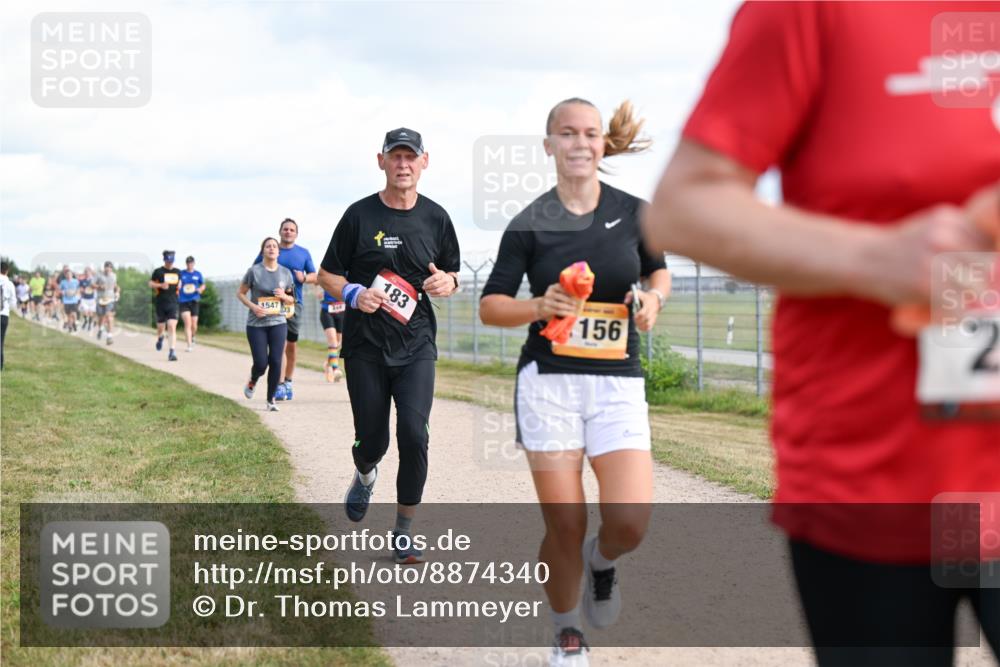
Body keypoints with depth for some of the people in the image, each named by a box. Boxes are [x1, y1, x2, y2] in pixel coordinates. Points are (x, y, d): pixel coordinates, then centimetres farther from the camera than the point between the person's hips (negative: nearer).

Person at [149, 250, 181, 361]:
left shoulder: (177, 272, 9)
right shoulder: (158, 271, -1)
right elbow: (151, 283, 3)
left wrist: (179, 286, 3)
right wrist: (161, 285, -13)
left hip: (173, 303, 1)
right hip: (161, 303, -1)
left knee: (172, 327, -12)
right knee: (161, 326, 10)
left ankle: (171, 352, -15)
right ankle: (160, 338, 47)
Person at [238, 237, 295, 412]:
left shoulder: (286, 273, 5)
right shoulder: (254, 271, -5)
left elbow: (291, 301, 13)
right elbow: (240, 293, 1)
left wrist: (284, 296, -9)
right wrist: (253, 306, -15)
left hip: (278, 323, 2)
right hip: (256, 324, -2)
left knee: (275, 362, -5)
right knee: (261, 363, -4)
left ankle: (271, 399, 10)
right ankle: (252, 382, 31)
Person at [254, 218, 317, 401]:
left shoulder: (303, 253, 9)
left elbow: (314, 276, 10)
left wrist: (304, 278, -11)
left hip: (294, 303, 3)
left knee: (292, 343, 10)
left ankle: (288, 381, 25)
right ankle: (280, 385, -14)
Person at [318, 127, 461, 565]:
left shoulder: (435, 217, 5)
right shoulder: (359, 215, -2)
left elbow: (451, 274, 16)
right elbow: (327, 275, 5)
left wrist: (447, 282, -8)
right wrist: (354, 294, -16)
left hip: (416, 344, 1)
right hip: (365, 347, -1)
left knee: (414, 434, -15)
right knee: (372, 438, 4)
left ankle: (404, 531, 0)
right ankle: (365, 475, 43)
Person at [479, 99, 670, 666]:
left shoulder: (634, 212, 4)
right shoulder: (530, 224, -1)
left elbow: (658, 270, 21)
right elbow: (490, 306, 3)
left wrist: (654, 298, -2)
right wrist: (541, 307, -17)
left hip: (618, 384, 1)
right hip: (549, 381, -1)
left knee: (631, 522, -14)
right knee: (566, 529, -1)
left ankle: (602, 560, 23)